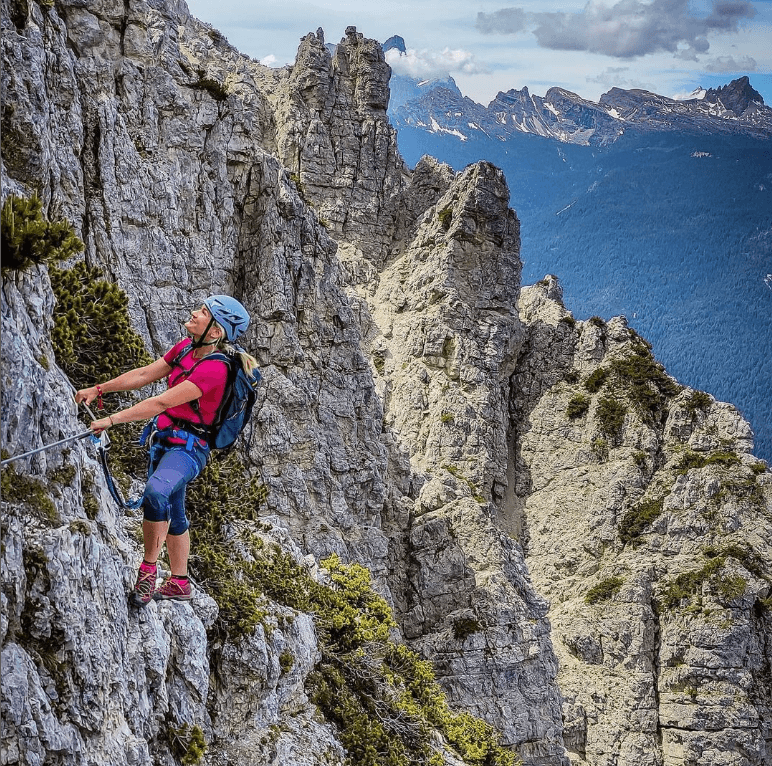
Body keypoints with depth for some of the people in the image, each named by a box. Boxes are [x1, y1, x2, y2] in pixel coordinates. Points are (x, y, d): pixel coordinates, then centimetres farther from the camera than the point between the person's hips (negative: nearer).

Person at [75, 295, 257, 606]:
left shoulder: (214, 368, -24)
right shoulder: (186, 347, 2)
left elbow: (162, 402, -27)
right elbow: (146, 374, 9)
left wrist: (111, 420, -27)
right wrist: (99, 389, 5)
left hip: (188, 445, -9)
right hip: (165, 439, 9)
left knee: (156, 493, -34)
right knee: (171, 512, 19)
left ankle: (148, 569, -19)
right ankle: (179, 583, 34)